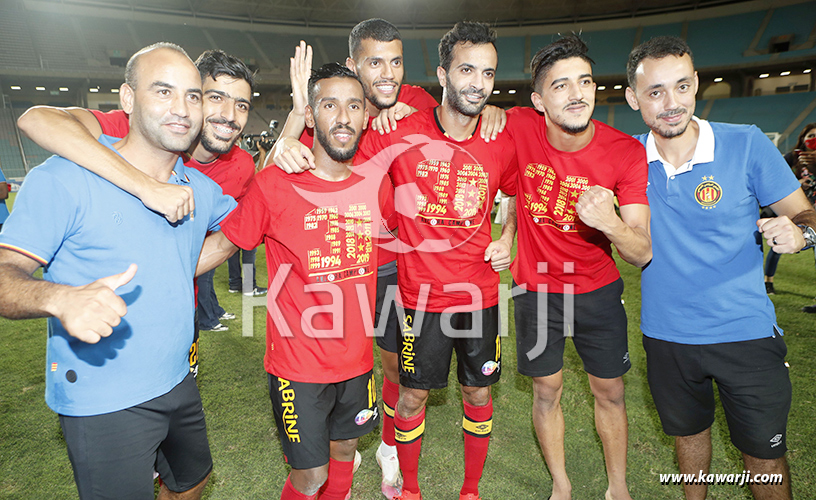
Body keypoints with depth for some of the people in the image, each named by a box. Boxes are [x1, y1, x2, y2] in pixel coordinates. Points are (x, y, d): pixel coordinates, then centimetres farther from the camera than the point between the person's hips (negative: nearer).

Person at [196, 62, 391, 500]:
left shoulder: (375, 185, -1)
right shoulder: (275, 184, -14)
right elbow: (222, 243, -5)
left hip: (357, 359, 5)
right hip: (298, 363, -4)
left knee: (344, 449, 22)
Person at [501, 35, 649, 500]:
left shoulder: (627, 152, -18)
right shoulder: (518, 127, -19)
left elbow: (643, 254, -19)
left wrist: (610, 222, -39)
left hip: (598, 290, 0)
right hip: (535, 287, 0)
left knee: (610, 392, 13)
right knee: (547, 391, 11)